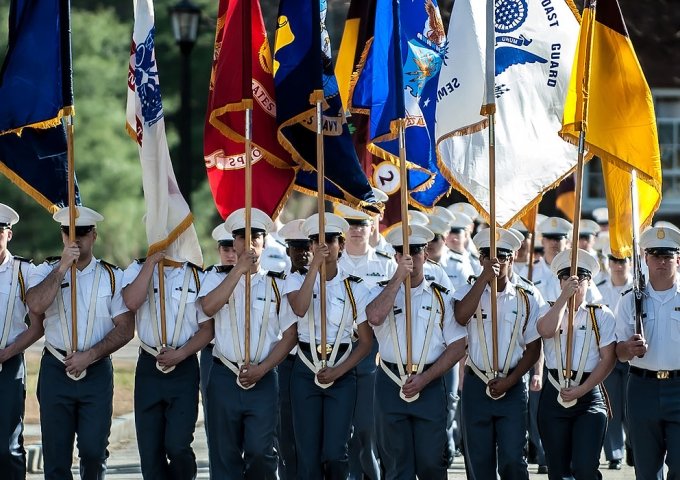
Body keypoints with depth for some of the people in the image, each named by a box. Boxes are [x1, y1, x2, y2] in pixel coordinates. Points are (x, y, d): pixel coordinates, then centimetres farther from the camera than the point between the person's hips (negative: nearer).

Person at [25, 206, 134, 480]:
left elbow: (125, 329, 0)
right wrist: (63, 267, -16)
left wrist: (90, 355, -10)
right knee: (56, 453, 2)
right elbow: (35, 306, -16)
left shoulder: (112, 277, 4)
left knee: (94, 451, -3)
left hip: (97, 372, 0)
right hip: (55, 371, 0)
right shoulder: (45, 272, 5)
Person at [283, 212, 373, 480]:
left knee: (334, 454, -9)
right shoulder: (297, 280, 3)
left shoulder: (355, 288, 4)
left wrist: (338, 372, -9)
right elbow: (299, 308, -21)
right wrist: (315, 265, -22)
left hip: (342, 373, 0)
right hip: (306, 370, 0)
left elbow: (366, 342, 4)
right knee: (308, 455, -1)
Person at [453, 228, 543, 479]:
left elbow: (533, 349, 5)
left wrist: (509, 381, -7)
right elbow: (461, 316, -20)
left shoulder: (525, 299, 5)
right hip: (476, 386, 0)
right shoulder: (469, 292, 3)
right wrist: (484, 277, -22)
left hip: (512, 388, 0)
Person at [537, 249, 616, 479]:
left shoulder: (601, 315, 4)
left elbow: (608, 359, -2)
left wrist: (582, 390, -10)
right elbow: (546, 330, -16)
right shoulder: (551, 312, 9)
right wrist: (565, 296, -17)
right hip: (554, 397, 2)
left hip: (589, 399, -2)